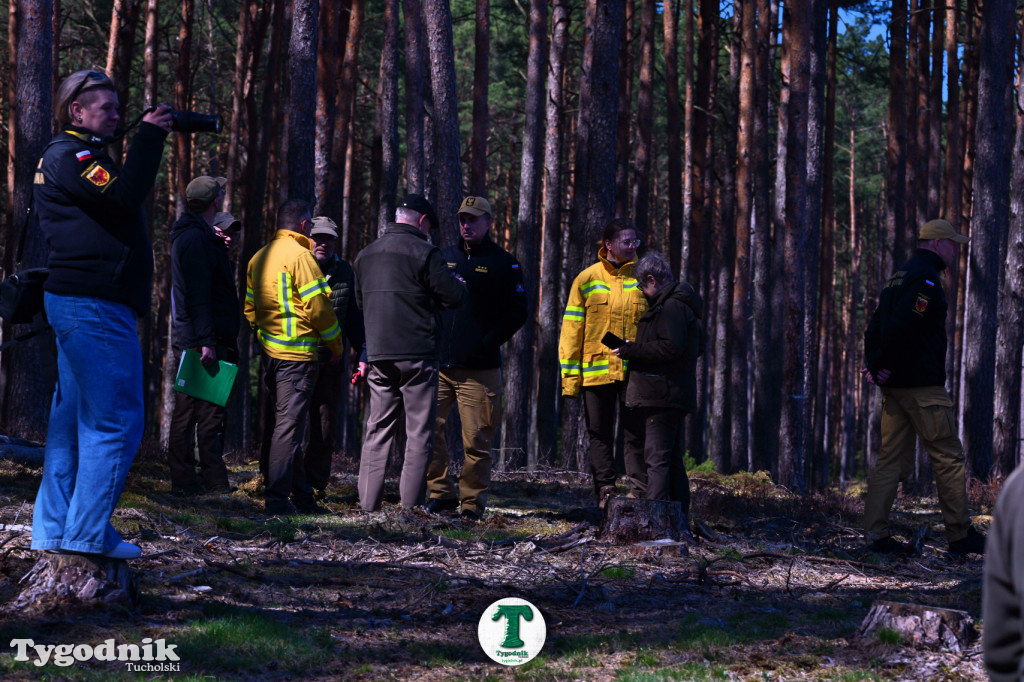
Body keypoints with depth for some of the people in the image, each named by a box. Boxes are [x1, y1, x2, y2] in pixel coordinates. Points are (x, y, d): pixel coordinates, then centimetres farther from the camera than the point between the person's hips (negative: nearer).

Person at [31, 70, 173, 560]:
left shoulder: (74, 157, 23)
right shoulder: (68, 155, -10)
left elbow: (121, 197, 21)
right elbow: (125, 194, -21)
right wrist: (149, 137, -14)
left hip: (76, 302, 11)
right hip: (94, 304, -11)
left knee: (73, 419, 12)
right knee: (115, 421, -10)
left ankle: (53, 530, 16)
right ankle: (87, 532, -10)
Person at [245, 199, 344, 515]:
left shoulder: (259, 257, 15)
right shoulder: (299, 255, -11)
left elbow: (250, 307, 19)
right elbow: (318, 307, -13)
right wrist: (336, 346, -3)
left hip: (269, 351, 9)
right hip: (298, 353, -9)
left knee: (285, 424, 12)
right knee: (289, 424, -7)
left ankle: (302, 496, 17)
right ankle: (277, 498, -9)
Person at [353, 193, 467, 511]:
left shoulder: (365, 255, 13)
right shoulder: (423, 252, -9)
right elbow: (455, 296, -9)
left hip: (378, 355, 6)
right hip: (417, 354, -6)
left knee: (377, 430, 11)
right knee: (419, 433, -2)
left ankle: (368, 506, 8)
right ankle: (411, 507, -6)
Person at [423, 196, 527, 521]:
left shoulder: (503, 264, 3)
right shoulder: (444, 257, 14)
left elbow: (517, 312, 1)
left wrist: (488, 342, -8)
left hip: (479, 370, -4)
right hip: (438, 364, 4)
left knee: (476, 440, -2)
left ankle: (472, 504, 6)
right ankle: (440, 492, 10)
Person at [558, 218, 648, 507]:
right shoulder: (587, 280, 5)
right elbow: (572, 328, 5)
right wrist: (570, 374, -1)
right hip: (596, 370, 0)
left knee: (637, 433, -3)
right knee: (599, 434, 4)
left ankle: (638, 491, 0)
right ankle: (605, 491, 11)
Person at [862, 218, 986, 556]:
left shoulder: (899, 275, 19)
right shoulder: (925, 278, -12)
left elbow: (875, 325, 16)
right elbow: (902, 326, -23)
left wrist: (872, 363, 6)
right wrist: (886, 366, -14)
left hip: (894, 385, 9)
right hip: (922, 384, -9)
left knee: (892, 459, 8)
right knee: (948, 457, -2)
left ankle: (876, 534, 4)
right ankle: (960, 535, 2)